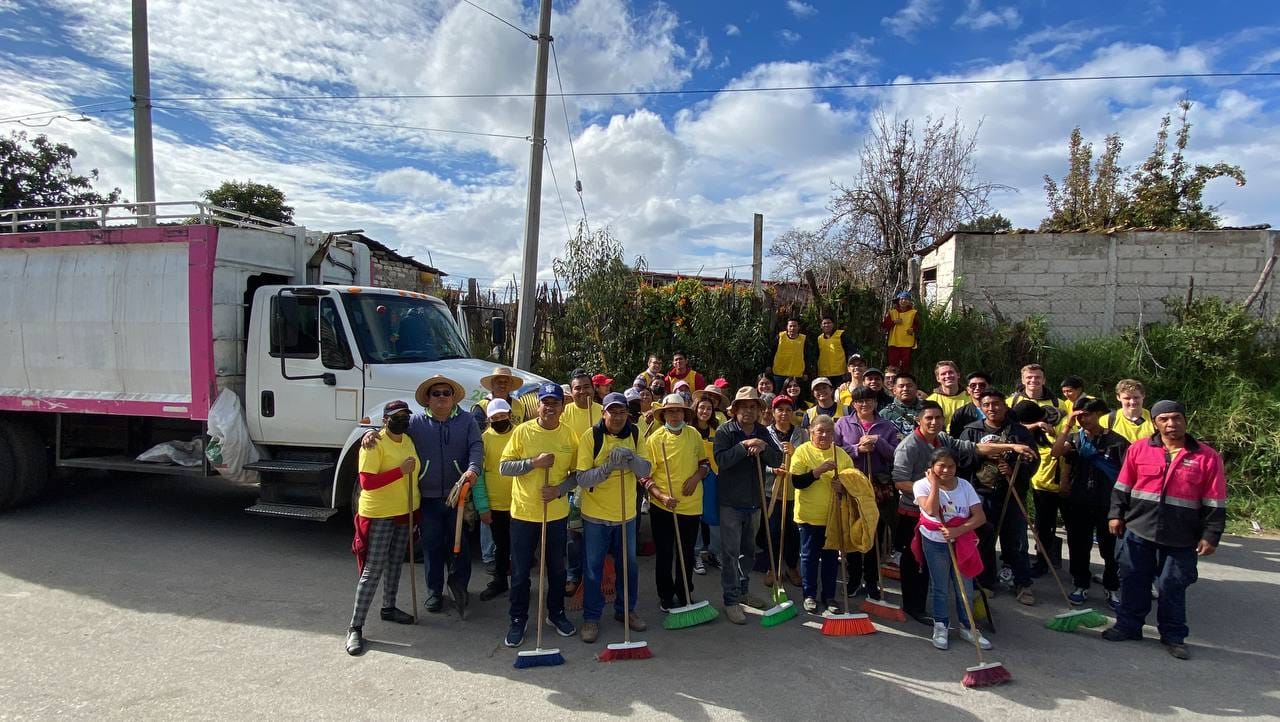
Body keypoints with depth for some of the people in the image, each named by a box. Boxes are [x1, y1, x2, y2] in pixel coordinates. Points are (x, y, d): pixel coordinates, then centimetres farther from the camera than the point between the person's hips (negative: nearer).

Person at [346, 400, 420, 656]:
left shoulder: (408, 441, 7)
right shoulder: (374, 444, -17)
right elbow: (366, 483, -24)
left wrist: (416, 510, 19)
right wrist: (400, 471, -28)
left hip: (404, 512, 7)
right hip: (379, 515, -7)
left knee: (395, 563, 19)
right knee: (372, 570, -5)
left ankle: (389, 608, 37)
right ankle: (355, 627, 3)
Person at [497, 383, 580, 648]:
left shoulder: (570, 435, -3)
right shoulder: (522, 431, -8)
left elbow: (577, 473, 3)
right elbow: (503, 467, -10)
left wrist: (560, 489, -15)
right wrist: (534, 462, -22)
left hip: (557, 513, 2)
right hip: (524, 512, -2)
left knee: (557, 568, 16)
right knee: (520, 571, 8)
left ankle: (556, 613, 36)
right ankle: (518, 619, 25)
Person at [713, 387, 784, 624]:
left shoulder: (763, 433, 5)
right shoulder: (725, 431, -9)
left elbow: (777, 460, -3)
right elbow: (721, 459, -23)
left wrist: (764, 448, -21)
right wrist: (744, 445, -27)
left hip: (754, 501, 6)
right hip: (731, 501, -5)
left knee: (749, 550, 18)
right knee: (730, 552, -2)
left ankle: (743, 591, 34)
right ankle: (731, 600, 6)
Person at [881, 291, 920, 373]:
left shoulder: (913, 313, 7)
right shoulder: (892, 312, 8)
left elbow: (918, 326, 9)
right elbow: (883, 325, 6)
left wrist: (913, 329, -12)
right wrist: (893, 322, -8)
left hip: (907, 344, 0)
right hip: (894, 343, 1)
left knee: (905, 365, 1)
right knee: (892, 364, -1)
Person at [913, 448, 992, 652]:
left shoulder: (965, 485, 0)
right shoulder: (922, 485, -7)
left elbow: (980, 517, -6)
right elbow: (931, 510, -24)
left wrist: (958, 530, -19)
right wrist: (935, 484, -19)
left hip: (962, 541, 2)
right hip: (935, 543, -2)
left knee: (965, 587, 8)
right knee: (940, 586, 7)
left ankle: (967, 627, 26)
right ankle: (940, 626, 23)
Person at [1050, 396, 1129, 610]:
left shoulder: (1116, 441, -6)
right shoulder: (1075, 438, 3)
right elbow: (1056, 452, -15)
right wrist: (1067, 426, -16)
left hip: (1108, 504, -2)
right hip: (1078, 503, 3)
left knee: (1111, 549, 7)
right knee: (1079, 546, 11)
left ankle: (1112, 589, 25)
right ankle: (1080, 585, 26)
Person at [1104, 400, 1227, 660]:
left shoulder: (1207, 456, -3)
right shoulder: (1138, 449, 0)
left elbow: (1215, 503, -1)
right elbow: (1122, 487, 7)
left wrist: (1210, 536, -3)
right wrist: (1116, 514, 3)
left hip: (1181, 538, -1)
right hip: (1138, 531, 1)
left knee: (1173, 587, 8)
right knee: (1133, 581, 10)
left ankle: (1173, 636, 24)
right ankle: (1128, 625, 24)